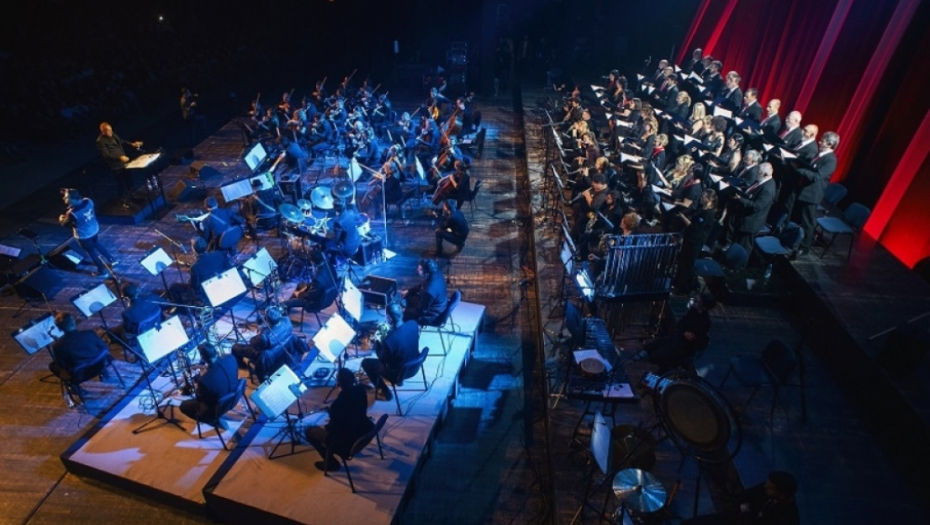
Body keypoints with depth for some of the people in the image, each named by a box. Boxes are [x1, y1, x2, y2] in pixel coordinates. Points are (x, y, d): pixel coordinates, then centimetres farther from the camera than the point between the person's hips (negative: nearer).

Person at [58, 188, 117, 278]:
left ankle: (102, 271, 30)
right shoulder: (88, 201, -17)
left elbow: (64, 223, -15)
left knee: (91, 251, 15)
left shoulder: (72, 213, -33)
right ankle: (112, 260, 40)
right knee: (95, 244, 32)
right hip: (95, 228, 7)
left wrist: (61, 218, 9)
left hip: (83, 235, -6)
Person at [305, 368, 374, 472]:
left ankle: (331, 463, 17)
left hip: (347, 443, -7)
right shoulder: (360, 389, -11)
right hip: (364, 432, 7)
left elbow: (334, 427, -15)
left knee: (310, 431, 11)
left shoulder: (339, 402, -30)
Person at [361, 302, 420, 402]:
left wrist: (378, 341, -6)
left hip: (399, 372, -6)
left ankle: (385, 392, 23)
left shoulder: (390, 340, -35)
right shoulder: (413, 324, -18)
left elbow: (382, 360, -15)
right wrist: (390, 330, 1)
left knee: (365, 362, 12)